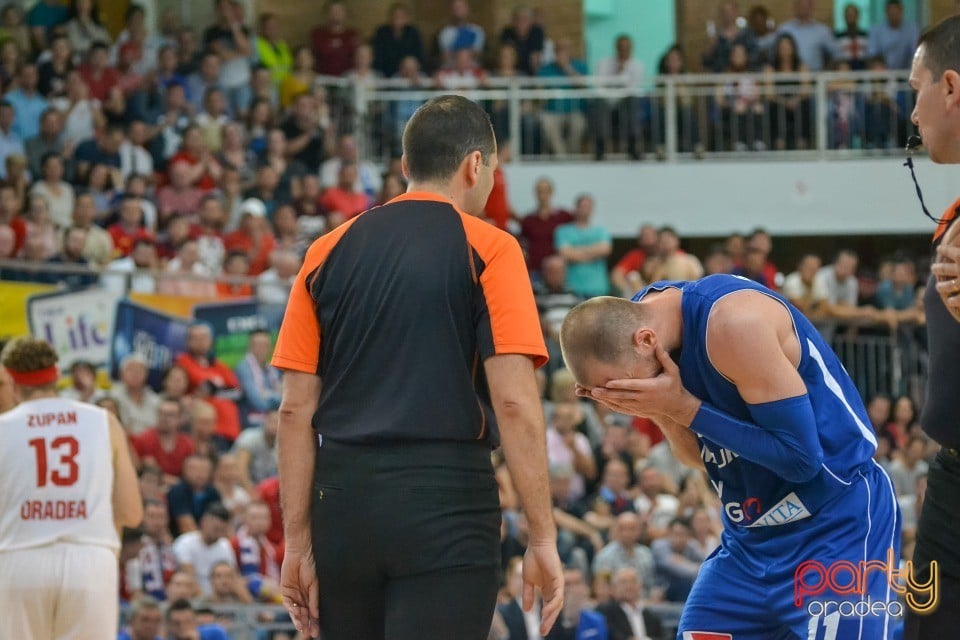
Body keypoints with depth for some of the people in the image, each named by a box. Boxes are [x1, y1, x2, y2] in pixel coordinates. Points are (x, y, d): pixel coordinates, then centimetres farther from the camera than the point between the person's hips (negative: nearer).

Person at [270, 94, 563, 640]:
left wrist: (298, 542, 9)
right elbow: (514, 402, -10)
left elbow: (296, 409, 7)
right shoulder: (487, 249, -1)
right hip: (447, 501, -5)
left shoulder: (328, 253, 11)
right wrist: (543, 537, -8)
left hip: (343, 501, 5)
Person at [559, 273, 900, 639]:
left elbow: (799, 457, -23)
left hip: (837, 528, -8)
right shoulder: (636, 321, -1)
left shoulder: (735, 321, -25)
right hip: (749, 536, 8)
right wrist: (658, 412, -12)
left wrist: (684, 407, -24)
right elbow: (704, 457, 8)